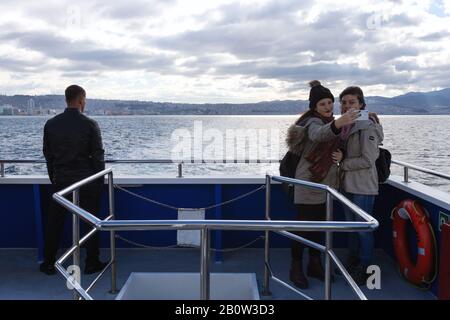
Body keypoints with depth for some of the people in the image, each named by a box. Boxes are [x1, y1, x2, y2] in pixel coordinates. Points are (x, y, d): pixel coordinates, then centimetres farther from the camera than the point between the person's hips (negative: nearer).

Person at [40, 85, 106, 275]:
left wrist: (54, 179, 16)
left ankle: (48, 264, 21)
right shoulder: (90, 124, -9)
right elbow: (98, 156, -7)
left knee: (54, 223, 13)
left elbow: (48, 155, 6)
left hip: (60, 181, 3)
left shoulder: (51, 124, 0)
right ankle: (92, 264, 16)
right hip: (87, 181, -3)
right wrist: (99, 182, 3)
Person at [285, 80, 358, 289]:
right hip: (309, 184, -8)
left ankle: (315, 264, 25)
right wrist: (337, 124, -62)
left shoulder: (331, 122, 11)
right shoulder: (313, 122, -16)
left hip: (326, 185, 8)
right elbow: (319, 134, -41)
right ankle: (296, 268, 9)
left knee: (319, 225, 14)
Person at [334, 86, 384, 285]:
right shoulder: (344, 125, 8)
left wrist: (343, 162, -13)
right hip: (348, 185, 8)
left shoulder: (367, 126, -16)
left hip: (363, 187, -8)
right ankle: (352, 262, 35)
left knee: (364, 229, 2)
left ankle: (364, 269, 17)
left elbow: (368, 160, -20)